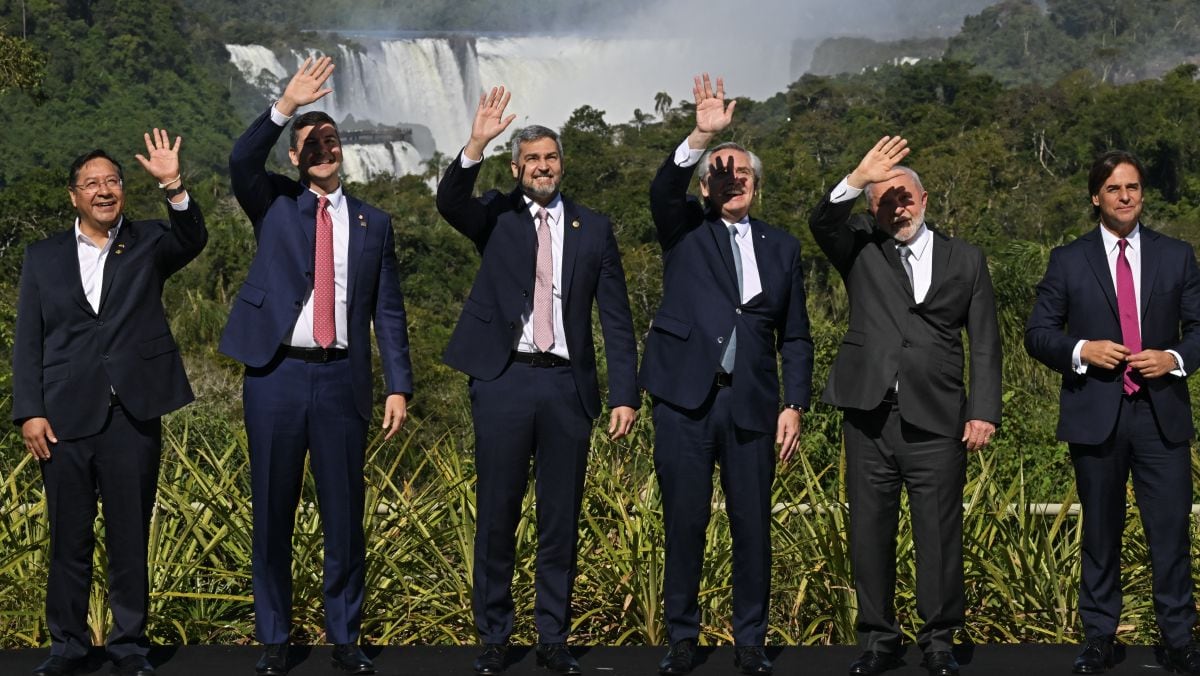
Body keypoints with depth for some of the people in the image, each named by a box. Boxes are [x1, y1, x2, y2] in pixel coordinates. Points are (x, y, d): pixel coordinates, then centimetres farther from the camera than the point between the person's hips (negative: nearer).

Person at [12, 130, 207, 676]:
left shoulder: (148, 243, 8)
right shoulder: (43, 257, 10)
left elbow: (193, 241, -14)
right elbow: (27, 341, 7)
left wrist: (173, 186, -30)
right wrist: (29, 412, -2)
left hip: (133, 416, -1)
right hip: (65, 419, 1)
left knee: (131, 537, 5)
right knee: (69, 539, 7)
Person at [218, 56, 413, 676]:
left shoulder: (372, 223, 11)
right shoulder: (274, 204, 7)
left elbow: (389, 311, 9)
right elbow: (241, 162, -15)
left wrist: (399, 387, 1)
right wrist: (285, 106, -27)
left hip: (342, 379, 1)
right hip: (277, 374, -1)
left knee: (344, 513, 5)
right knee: (272, 511, 5)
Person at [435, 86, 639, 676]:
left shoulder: (593, 228, 9)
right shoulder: (496, 217, 6)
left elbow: (616, 317, 7)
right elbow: (449, 202, -16)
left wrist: (625, 394, -1)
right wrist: (476, 144, -32)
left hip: (567, 387, 1)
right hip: (503, 382, -1)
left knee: (561, 520, 7)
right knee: (496, 516, 5)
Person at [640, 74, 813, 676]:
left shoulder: (781, 247, 13)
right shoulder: (684, 230, 8)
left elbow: (794, 336, 12)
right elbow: (662, 188, -14)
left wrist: (794, 405, 2)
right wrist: (701, 136, -28)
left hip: (751, 406, 2)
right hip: (686, 401, -1)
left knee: (753, 526, 3)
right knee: (684, 524, 3)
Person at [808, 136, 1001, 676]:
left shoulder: (965, 260, 11)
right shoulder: (861, 250, 11)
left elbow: (985, 344, 8)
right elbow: (823, 223, -10)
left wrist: (984, 410, -1)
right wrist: (857, 180, -26)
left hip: (936, 422, -1)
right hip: (869, 415, 1)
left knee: (939, 534, 0)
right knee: (870, 531, 6)